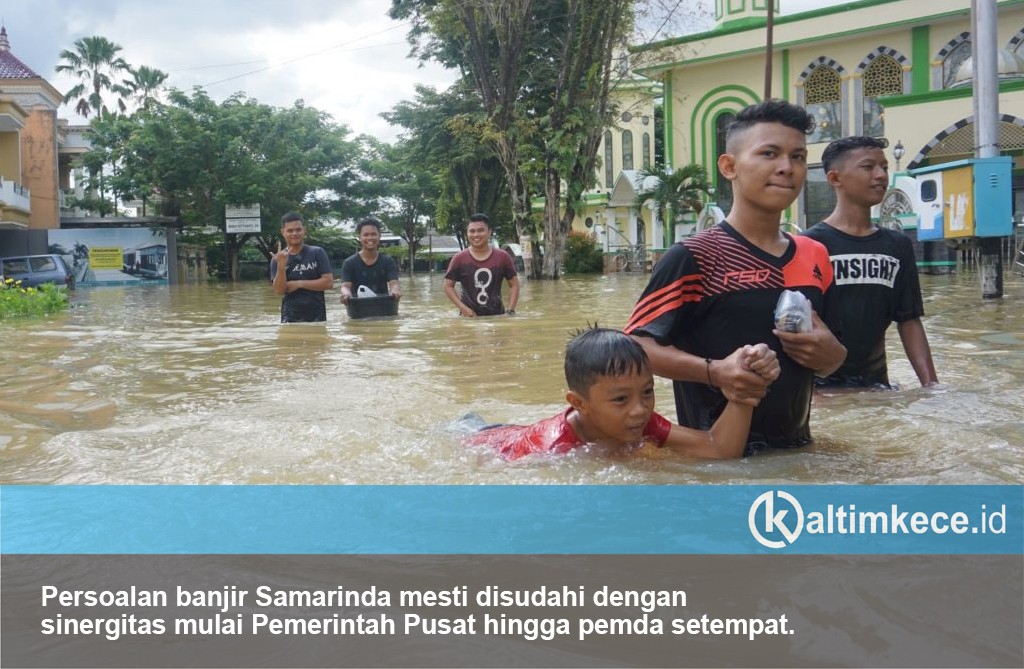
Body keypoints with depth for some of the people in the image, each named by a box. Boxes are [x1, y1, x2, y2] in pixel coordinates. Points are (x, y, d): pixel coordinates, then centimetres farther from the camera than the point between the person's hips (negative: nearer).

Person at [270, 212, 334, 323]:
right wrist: (281, 266, -22)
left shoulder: (317, 253, 0)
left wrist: (299, 283, -11)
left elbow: (328, 282, -7)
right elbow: (279, 291, -7)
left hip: (316, 317, 0)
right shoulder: (278, 259, 4)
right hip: (290, 318, 0)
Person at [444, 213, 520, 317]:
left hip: (497, 315, 1)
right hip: (469, 316, -1)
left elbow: (514, 284, 5)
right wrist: (463, 308, -11)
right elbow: (448, 286, 1)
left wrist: (511, 311, -6)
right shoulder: (459, 258, -3)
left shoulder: (502, 257, -1)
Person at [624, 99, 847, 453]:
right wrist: (714, 371, -28)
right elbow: (637, 344, -14)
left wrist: (832, 356, -4)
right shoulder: (693, 256, -11)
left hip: (797, 447, 6)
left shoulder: (815, 257, 8)